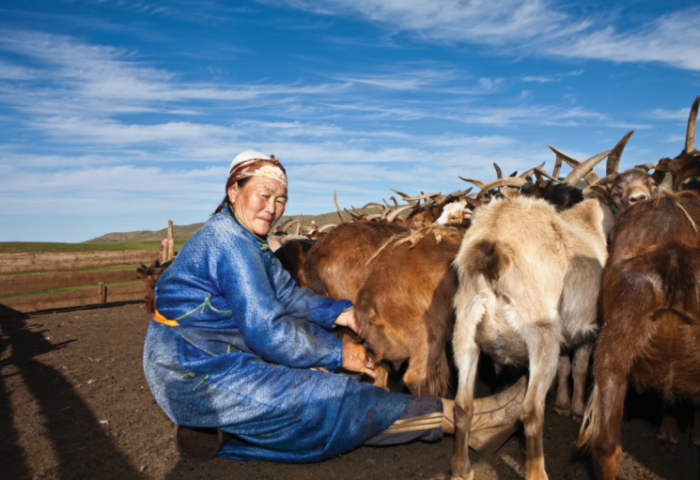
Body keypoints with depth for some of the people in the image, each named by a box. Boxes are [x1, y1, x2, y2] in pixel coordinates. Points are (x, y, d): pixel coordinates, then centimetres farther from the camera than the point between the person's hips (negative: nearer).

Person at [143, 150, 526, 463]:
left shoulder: (247, 241, 11)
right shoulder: (228, 241, -21)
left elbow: (286, 294, 11)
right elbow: (266, 332, -24)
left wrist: (338, 313, -4)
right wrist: (338, 353, -15)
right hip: (195, 376, -10)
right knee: (335, 397, -13)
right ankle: (460, 417, -9)